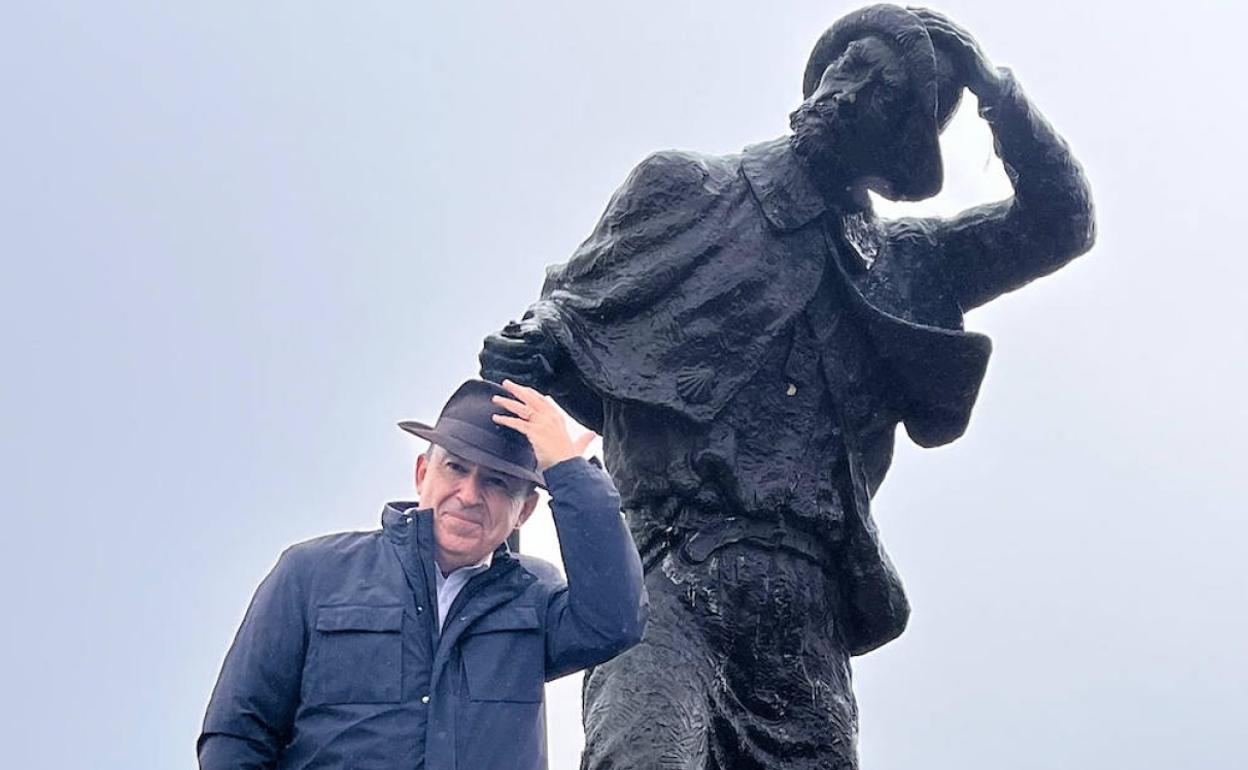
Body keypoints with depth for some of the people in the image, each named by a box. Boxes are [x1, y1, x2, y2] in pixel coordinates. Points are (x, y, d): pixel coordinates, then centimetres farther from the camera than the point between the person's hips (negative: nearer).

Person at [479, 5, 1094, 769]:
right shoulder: (683, 189, 15)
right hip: (673, 564, -3)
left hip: (809, 599, 4)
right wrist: (529, 352, -4)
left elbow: (1061, 224, 19)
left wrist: (994, 85, 12)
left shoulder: (903, 263, 21)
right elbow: (570, 309, 19)